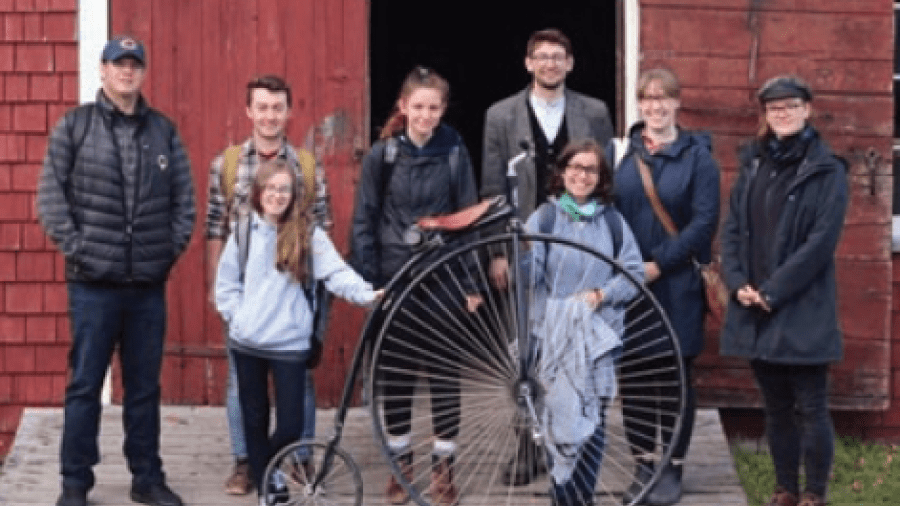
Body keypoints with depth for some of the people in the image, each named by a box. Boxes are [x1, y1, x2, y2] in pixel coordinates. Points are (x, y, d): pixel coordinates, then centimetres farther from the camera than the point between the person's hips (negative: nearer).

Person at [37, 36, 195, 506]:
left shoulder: (164, 130, 9)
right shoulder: (74, 125, 1)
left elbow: (184, 198, 11)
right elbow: (50, 195, -2)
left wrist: (172, 248, 2)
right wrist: (76, 248, -8)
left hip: (149, 283, 3)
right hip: (94, 282, -3)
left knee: (145, 388, 10)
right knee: (84, 385, 2)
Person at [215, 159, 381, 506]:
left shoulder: (309, 235, -2)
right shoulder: (244, 232, 5)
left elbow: (336, 273, -13)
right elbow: (226, 283, 11)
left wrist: (365, 293, -29)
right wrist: (238, 316, -3)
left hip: (289, 344, -2)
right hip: (246, 343, 2)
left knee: (290, 425, -4)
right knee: (255, 421, 9)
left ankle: (268, 470, 25)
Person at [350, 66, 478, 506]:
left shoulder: (454, 152, -1)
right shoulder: (382, 155, -2)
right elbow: (364, 221, 1)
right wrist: (366, 281, -5)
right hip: (394, 280, 0)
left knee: (445, 372, 2)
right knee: (396, 374, 7)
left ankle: (443, 466, 13)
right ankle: (401, 465, 19)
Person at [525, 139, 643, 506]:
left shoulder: (612, 221, 8)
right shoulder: (544, 218, 2)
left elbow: (635, 273, 6)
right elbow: (528, 274, -8)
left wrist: (601, 294, -8)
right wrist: (520, 251, -29)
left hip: (599, 337, 2)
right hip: (555, 335, -2)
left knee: (594, 420, -2)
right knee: (559, 420, -7)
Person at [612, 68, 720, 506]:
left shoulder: (697, 156, 1)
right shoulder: (618, 151, 8)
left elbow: (704, 220, -7)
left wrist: (659, 264, -14)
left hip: (676, 285, -2)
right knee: (633, 375, 5)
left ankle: (672, 468, 14)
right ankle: (643, 465, 16)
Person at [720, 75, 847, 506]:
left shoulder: (827, 171, -4)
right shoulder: (753, 164, 12)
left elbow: (821, 241, -12)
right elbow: (732, 228, 11)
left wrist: (773, 292, -14)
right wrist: (737, 282, -5)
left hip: (802, 311, -5)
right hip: (754, 309, 5)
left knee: (810, 408, -2)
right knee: (776, 408, 12)